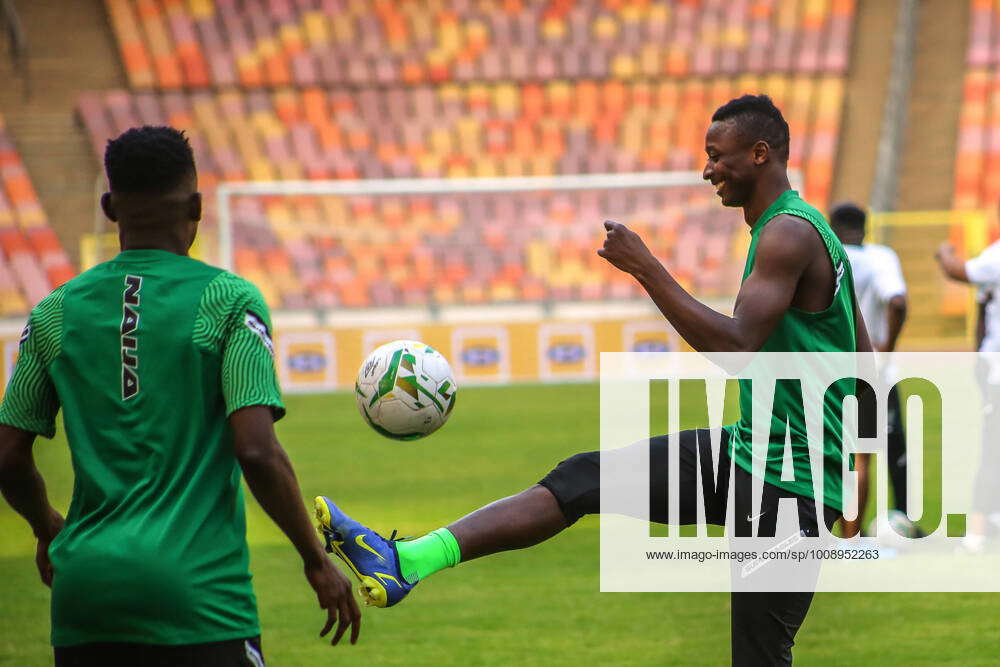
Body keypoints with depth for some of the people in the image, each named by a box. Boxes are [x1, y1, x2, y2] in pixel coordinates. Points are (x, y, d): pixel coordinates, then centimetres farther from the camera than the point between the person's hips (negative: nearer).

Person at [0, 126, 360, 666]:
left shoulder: (56, 313, 7)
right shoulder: (229, 302, -4)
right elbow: (257, 452, -12)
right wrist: (316, 560, 0)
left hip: (84, 588, 4)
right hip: (198, 588, -4)